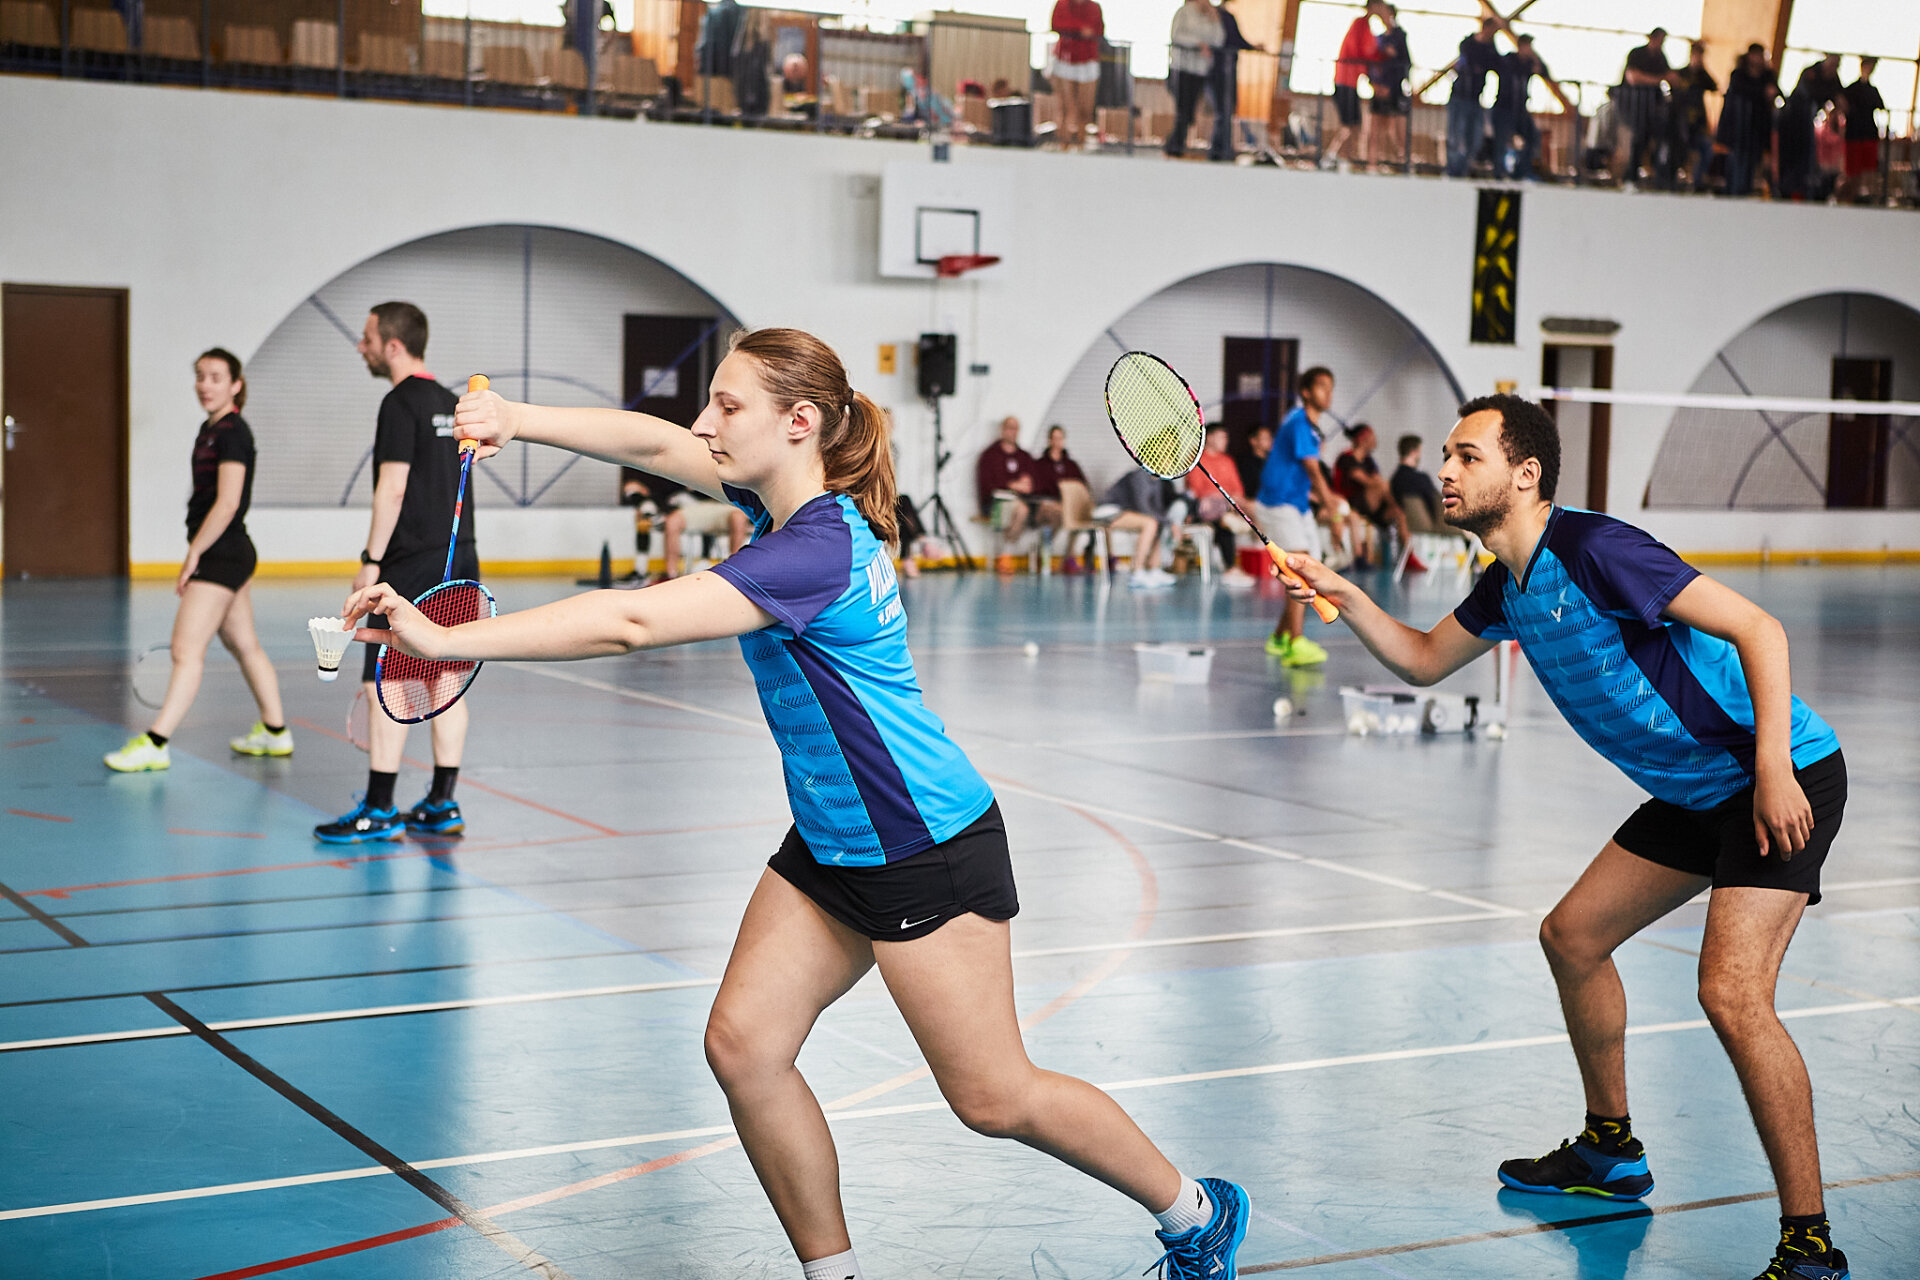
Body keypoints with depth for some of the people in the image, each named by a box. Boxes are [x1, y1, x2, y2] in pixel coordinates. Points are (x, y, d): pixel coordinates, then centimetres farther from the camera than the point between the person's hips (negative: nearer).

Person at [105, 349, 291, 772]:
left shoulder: (232, 432, -15)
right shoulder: (211, 429, 14)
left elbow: (227, 503, -22)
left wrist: (194, 553, -19)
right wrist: (198, 552, 23)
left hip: (221, 556, -10)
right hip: (229, 553, 10)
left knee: (186, 650, -11)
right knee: (245, 646, 17)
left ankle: (155, 744, -12)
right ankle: (275, 732, 26)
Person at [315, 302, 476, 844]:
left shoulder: (401, 404, -11)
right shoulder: (451, 404, 15)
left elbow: (392, 488, -16)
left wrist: (372, 560, -13)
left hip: (414, 564, -9)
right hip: (460, 556, 9)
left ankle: (379, 810, -5)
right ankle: (442, 804, 12)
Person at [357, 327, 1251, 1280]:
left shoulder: (818, 551, -28)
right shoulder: (789, 500, 0)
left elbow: (633, 622, -34)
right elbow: (656, 442, 7)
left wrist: (445, 638, -35)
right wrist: (516, 419, -10)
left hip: (926, 852, -9)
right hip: (828, 844, 9)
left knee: (992, 1099, 1)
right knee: (741, 1044, -2)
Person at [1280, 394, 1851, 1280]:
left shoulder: (1594, 550, -22)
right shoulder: (1507, 586, 7)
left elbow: (1759, 629, -23)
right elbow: (1423, 660, 21)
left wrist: (1773, 773, -29)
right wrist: (1343, 596, 3)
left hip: (1783, 780, -10)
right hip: (1694, 792, 10)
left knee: (1730, 990, -23)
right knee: (1572, 937, 15)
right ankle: (1611, 1153, 32)